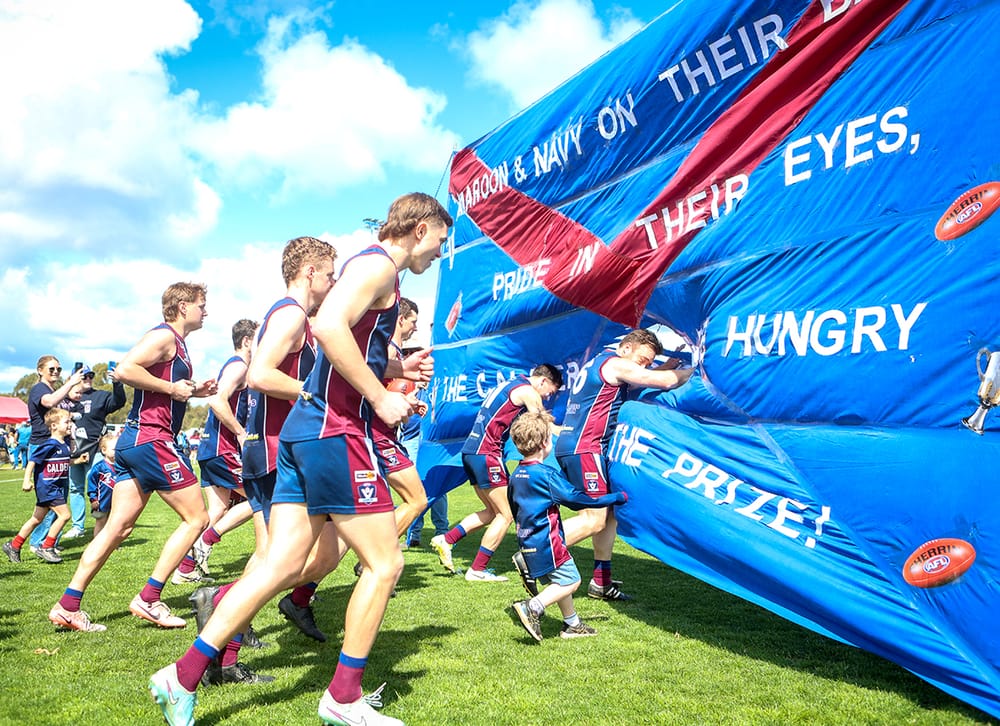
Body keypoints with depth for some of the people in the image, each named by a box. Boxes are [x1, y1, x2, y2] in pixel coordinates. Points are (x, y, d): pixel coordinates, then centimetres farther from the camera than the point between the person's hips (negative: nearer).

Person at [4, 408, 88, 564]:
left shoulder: (65, 444, 9)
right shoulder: (49, 445, -17)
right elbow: (32, 461, -16)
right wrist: (27, 480, -23)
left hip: (58, 487, 9)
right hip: (47, 486, -9)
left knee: (36, 519, 16)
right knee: (64, 514, -13)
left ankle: (14, 546, 28)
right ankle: (46, 548, -3)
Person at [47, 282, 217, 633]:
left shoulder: (176, 343, 20)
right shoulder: (164, 336, -9)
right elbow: (125, 369, -23)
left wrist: (193, 390, 17)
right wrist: (173, 388, -16)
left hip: (132, 442, 10)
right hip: (151, 440, -10)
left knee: (118, 526, 8)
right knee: (196, 518, -3)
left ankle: (68, 605, 10)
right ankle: (148, 599, -1)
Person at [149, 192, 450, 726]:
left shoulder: (374, 270, 23)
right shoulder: (378, 265, -7)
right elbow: (329, 325, -26)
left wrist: (397, 368, 14)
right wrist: (382, 398, -19)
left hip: (304, 428, 10)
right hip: (336, 429, -10)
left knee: (282, 567, 8)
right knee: (384, 562, 1)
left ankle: (183, 677, 11)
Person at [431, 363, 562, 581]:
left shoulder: (509, 385, 22)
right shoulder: (527, 391, -6)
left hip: (471, 451, 10)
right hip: (486, 454, -10)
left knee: (493, 511, 17)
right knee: (506, 515, -1)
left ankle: (446, 540, 11)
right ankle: (477, 570, 1)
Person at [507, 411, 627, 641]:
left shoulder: (516, 475, 8)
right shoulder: (546, 474, -17)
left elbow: (514, 510, 18)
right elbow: (577, 499, -14)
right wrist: (618, 497, -5)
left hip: (528, 542, 9)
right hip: (547, 542, -9)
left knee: (559, 582, 18)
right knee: (570, 581, -2)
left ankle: (572, 624, 24)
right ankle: (532, 607, -13)